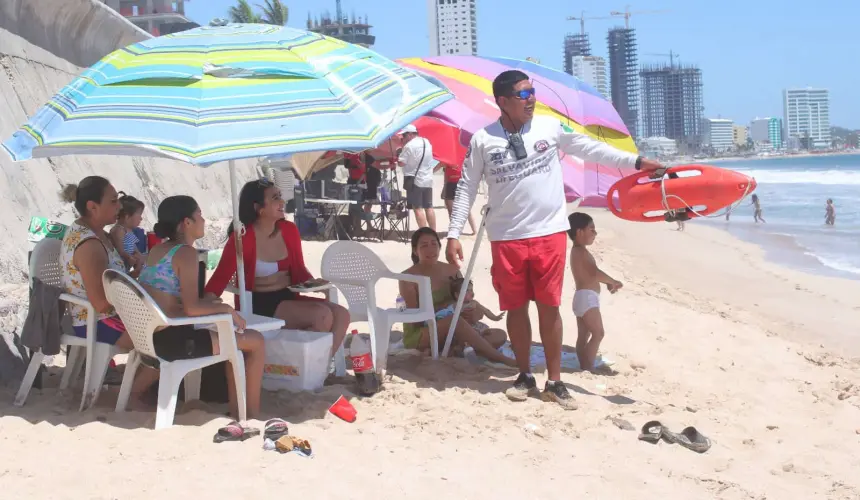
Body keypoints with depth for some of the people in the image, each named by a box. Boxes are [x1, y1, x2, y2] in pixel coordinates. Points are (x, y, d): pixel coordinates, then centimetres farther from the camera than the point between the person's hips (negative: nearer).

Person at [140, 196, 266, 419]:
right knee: (256, 342, 1)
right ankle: (252, 416, 8)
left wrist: (215, 305, 14)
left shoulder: (157, 249, 13)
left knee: (235, 338, 24)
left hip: (152, 337, 9)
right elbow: (192, 308, -22)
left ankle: (236, 410, 25)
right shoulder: (186, 252, -14)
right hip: (171, 340, -9)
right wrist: (227, 309, -6)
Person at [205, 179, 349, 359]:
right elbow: (220, 277, -14)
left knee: (341, 314, -12)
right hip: (258, 305, -7)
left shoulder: (289, 230, 5)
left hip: (288, 298, 7)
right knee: (323, 316, -25)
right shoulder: (242, 238, -13)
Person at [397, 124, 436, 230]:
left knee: (418, 208, -4)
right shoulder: (427, 142, 10)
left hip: (414, 180, -7)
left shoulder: (409, 146, -14)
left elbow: (401, 163, -14)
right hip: (428, 180, 7)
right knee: (429, 207, 12)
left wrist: (398, 157, 4)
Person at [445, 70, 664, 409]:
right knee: (516, 308, 9)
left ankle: (554, 382, 15)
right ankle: (525, 376, 25)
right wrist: (453, 234, -3)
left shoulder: (550, 127, 0)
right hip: (507, 238, 0)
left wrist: (635, 161, 2)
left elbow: (591, 149, 7)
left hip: (550, 233, 1)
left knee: (549, 307, 5)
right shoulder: (482, 140, -3)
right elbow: (466, 188, 1)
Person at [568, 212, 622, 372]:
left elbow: (591, 274, 20)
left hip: (582, 297, 11)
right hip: (587, 297, -11)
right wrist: (613, 281, -12)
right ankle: (588, 367, -13)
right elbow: (596, 273, -25)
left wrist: (608, 283, 10)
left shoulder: (576, 251, 17)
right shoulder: (582, 252, -15)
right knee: (598, 333, -10)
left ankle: (584, 366, 14)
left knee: (583, 336, 11)